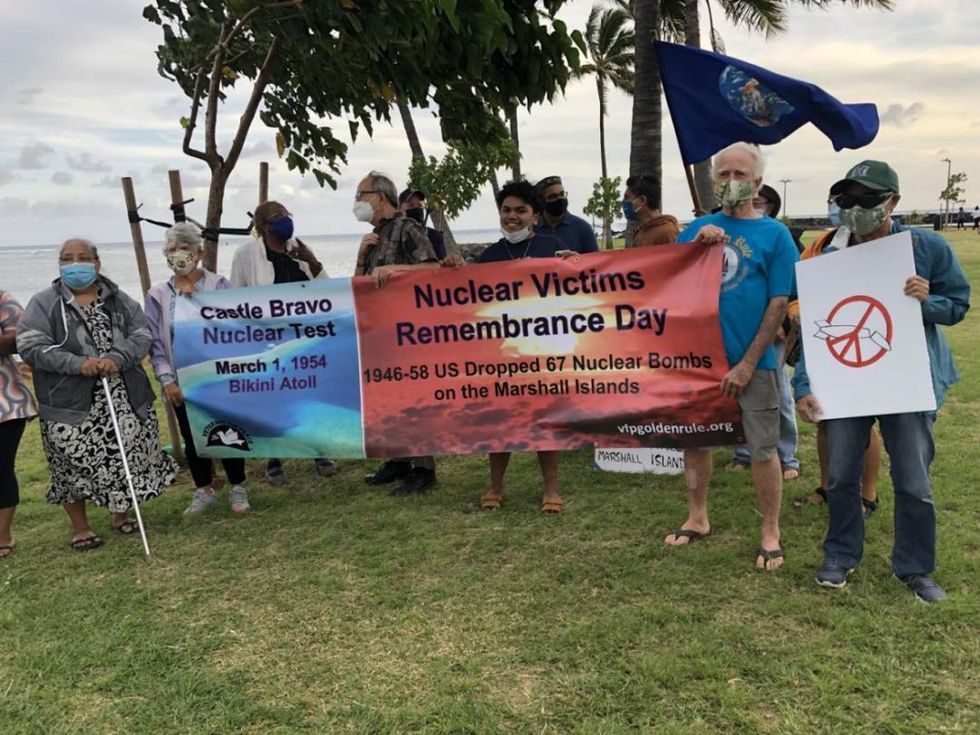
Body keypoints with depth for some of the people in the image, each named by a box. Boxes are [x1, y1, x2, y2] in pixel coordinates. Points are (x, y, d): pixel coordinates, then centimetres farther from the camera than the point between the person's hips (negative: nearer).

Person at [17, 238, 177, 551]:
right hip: (70, 404, -2)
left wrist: (116, 359, -21)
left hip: (125, 399, 2)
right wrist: (78, 364, -22)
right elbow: (30, 346, -11)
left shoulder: (118, 299, 7)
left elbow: (141, 335, -1)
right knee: (75, 466, 3)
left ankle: (121, 513, 32)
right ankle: (81, 529, 21)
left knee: (126, 458, 9)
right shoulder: (43, 303, -1)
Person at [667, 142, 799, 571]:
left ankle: (770, 533, 19)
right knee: (693, 438, 13)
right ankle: (697, 519, 31)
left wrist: (747, 364, -12)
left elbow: (779, 303, -7)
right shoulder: (698, 227, 8)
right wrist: (697, 244, -16)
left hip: (751, 361, -4)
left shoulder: (774, 234, -3)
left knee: (763, 449, 2)